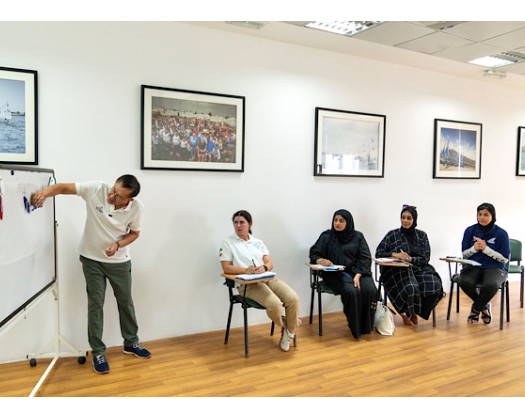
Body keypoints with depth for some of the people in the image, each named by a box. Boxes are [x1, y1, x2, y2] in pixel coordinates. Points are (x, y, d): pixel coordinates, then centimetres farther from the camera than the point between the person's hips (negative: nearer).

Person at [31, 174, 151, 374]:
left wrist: (118, 245, -22)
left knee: (126, 302, 13)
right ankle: (98, 352, 17)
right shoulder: (96, 189, -23)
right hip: (92, 259, -1)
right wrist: (44, 192, -40)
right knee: (96, 304, 3)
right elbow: (64, 187, -20)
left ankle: (131, 343, 32)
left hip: (119, 261, 1)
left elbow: (134, 232, -4)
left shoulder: (136, 208, -19)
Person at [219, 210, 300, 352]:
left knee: (293, 299, -19)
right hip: (248, 283, -5)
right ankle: (283, 326, 5)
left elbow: (270, 264, 10)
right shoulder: (227, 242, 6)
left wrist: (264, 268, -15)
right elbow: (226, 268, -3)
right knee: (275, 304, -30)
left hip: (269, 278, 5)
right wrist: (245, 270, -20)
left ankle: (289, 332, 5)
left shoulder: (258, 242, 19)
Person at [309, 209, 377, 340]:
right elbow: (314, 253, 3)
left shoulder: (358, 236, 9)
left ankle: (366, 327, -9)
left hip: (357, 271, 2)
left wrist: (358, 275, -16)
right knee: (351, 291, -32)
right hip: (335, 273, -2)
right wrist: (321, 260, -21)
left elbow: (365, 258, 1)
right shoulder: (326, 236, 6)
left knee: (370, 290, -27)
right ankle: (356, 329, -14)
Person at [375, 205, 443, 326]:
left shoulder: (422, 235, 12)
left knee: (435, 286, -27)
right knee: (411, 288, -35)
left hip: (419, 268, 3)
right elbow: (378, 252, 0)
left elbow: (425, 258, 3)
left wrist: (410, 259, -17)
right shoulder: (392, 234, 6)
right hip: (398, 270, -3)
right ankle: (406, 312, 0)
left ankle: (414, 311, 1)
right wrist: (394, 254, -18)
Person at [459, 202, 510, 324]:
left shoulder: (501, 233, -2)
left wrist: (485, 248, -16)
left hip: (495, 268, -2)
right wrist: (474, 248, -14)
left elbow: (505, 259, -4)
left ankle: (476, 309, -3)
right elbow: (464, 254, 8)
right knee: (464, 282, -33)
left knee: (491, 285, -37)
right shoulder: (470, 231, 4)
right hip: (473, 266, 2)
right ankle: (484, 306, 0)